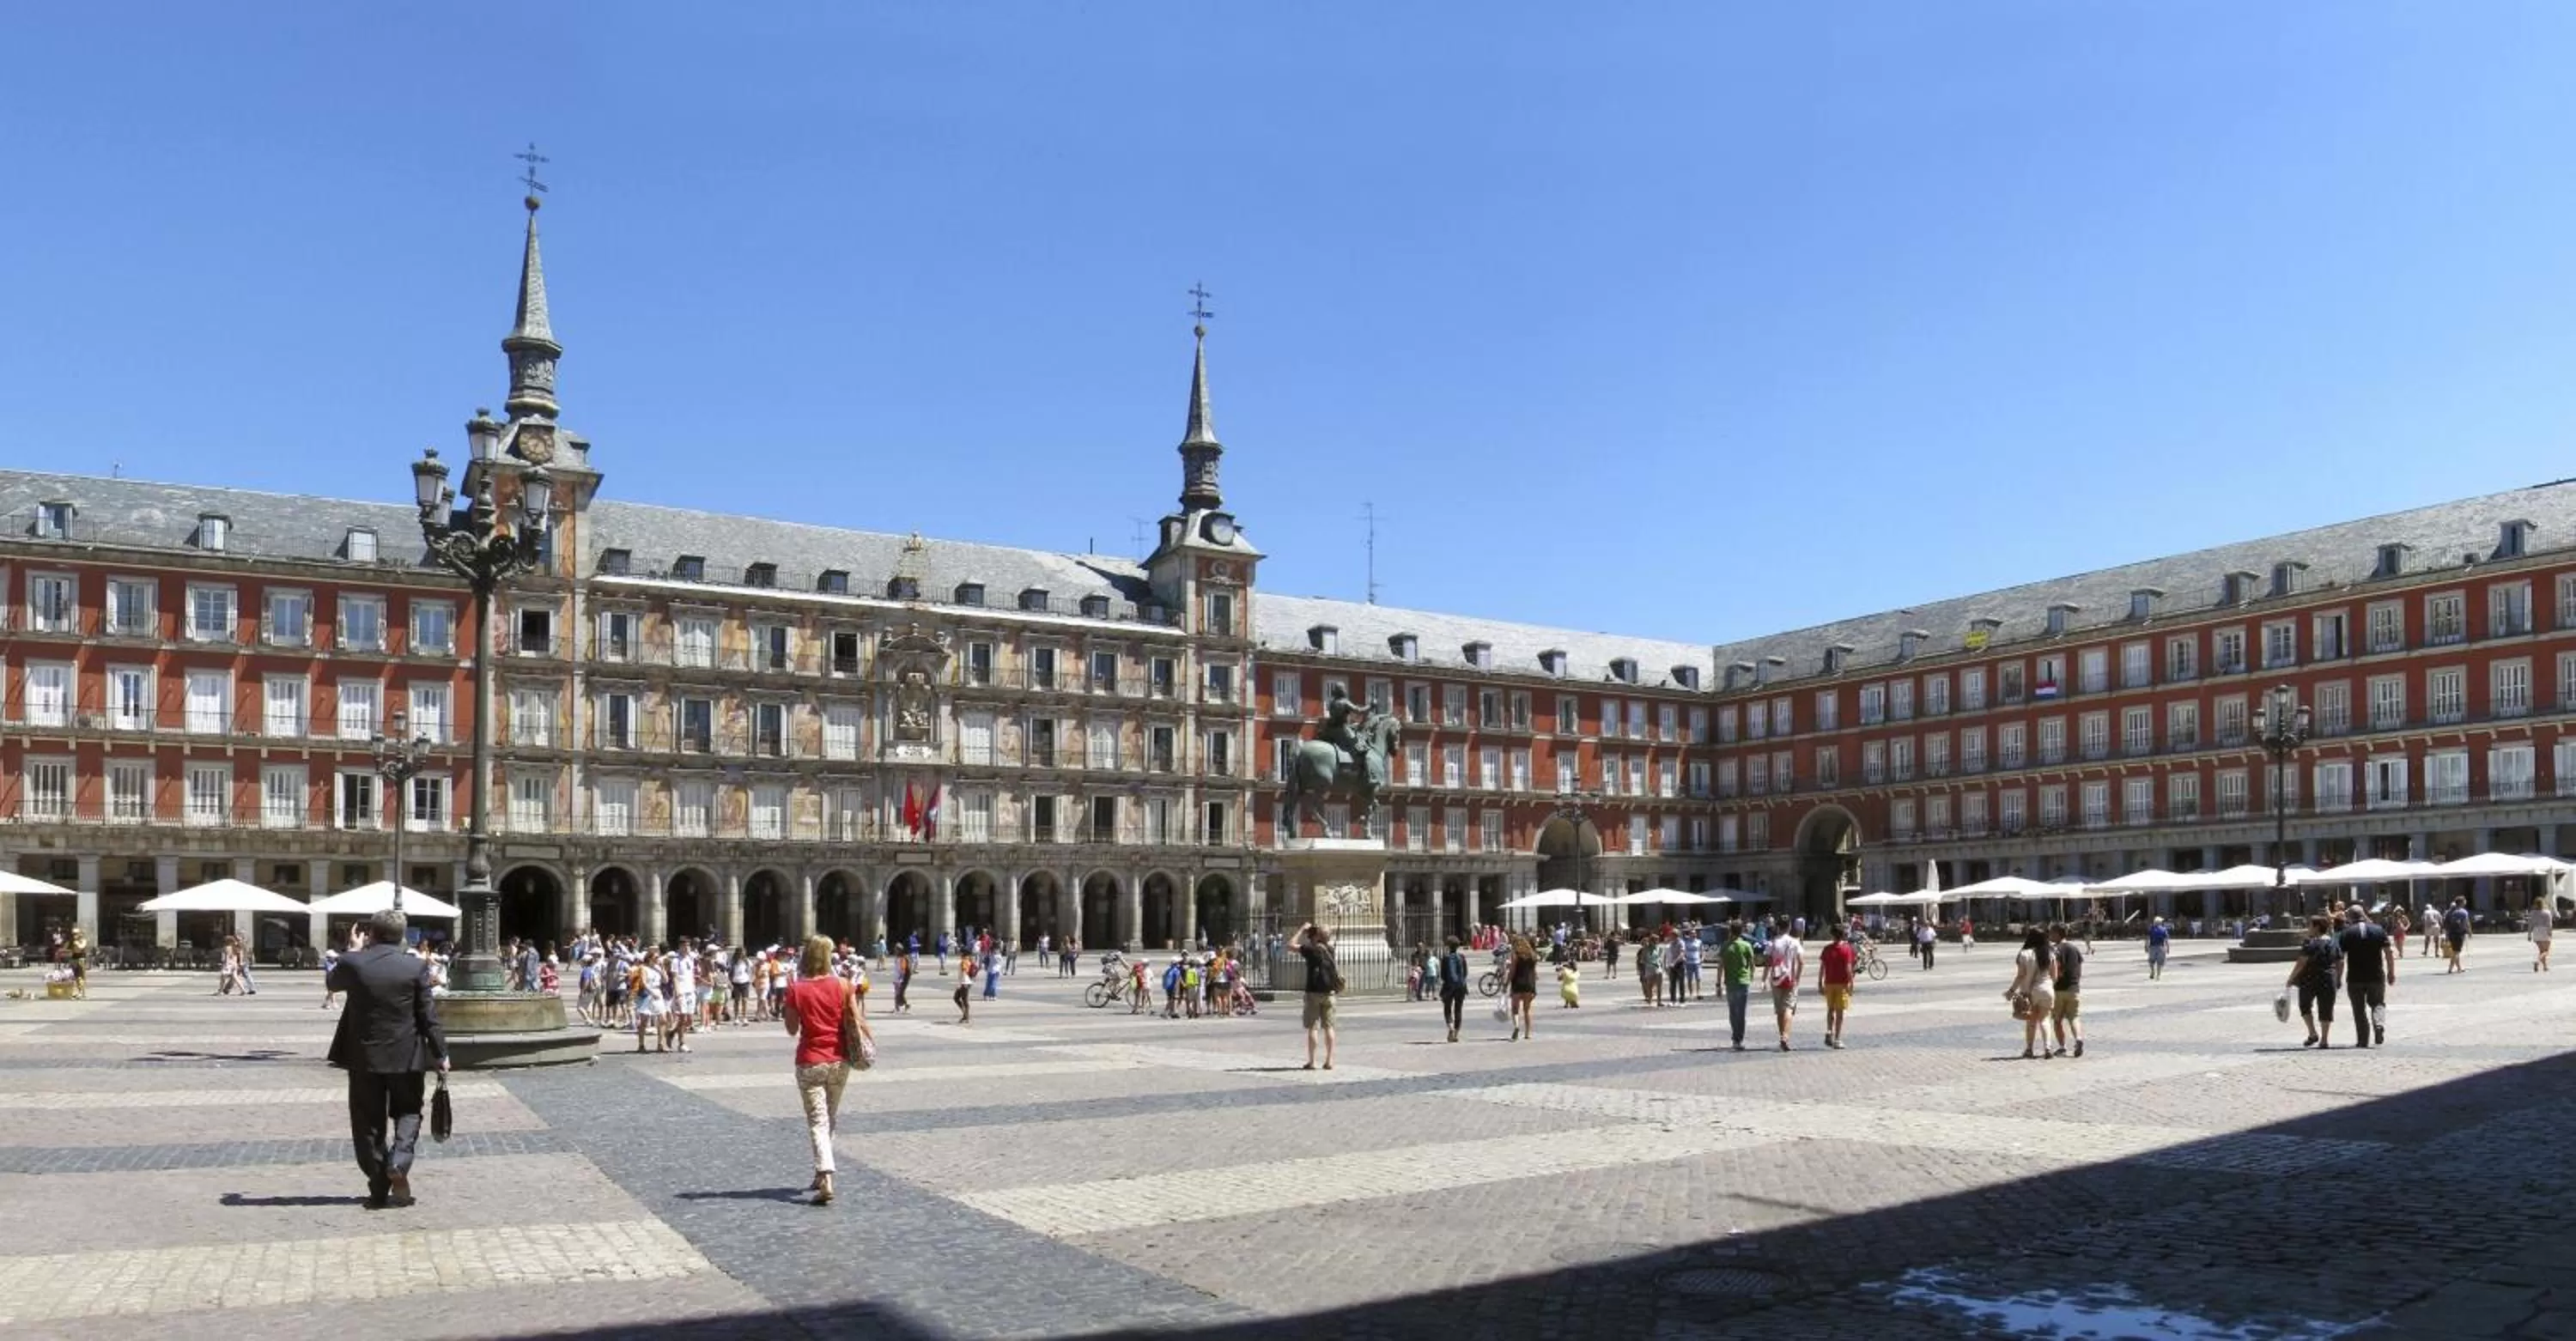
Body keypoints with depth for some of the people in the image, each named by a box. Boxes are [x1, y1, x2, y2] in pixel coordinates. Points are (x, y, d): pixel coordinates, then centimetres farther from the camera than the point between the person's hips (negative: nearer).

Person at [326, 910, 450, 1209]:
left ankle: (379, 1190, 11)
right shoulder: (416, 968, -8)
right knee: (408, 1113, 17)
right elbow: (429, 1015, -6)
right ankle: (398, 1164, -8)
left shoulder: (353, 964, -8)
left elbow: (333, 981, 17)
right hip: (406, 1056, 0)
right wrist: (440, 1053, 2)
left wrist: (358, 951, 22)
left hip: (364, 1057, 0)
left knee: (369, 1123, 9)